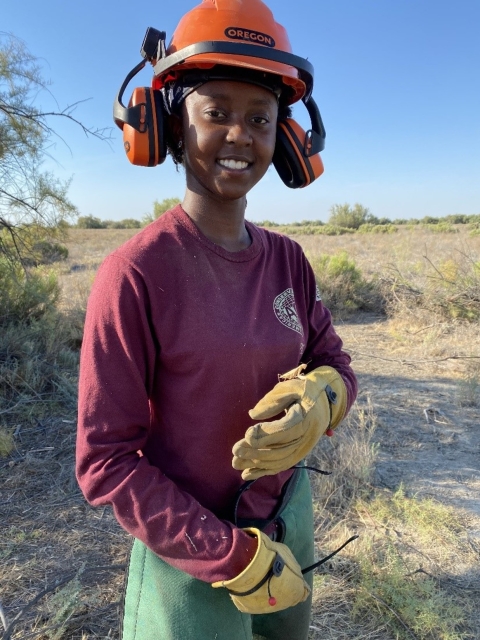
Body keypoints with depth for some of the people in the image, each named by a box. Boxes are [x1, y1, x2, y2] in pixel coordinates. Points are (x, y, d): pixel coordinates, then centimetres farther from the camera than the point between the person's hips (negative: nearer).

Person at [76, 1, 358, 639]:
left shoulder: (288, 260, -5)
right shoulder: (135, 273, -22)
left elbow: (335, 363, 2)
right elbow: (104, 461, -19)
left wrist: (321, 398, -21)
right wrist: (237, 556, -18)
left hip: (290, 514, 6)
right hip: (191, 544, -5)